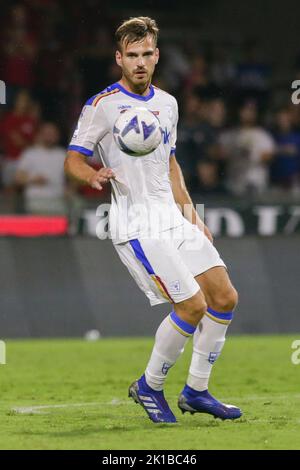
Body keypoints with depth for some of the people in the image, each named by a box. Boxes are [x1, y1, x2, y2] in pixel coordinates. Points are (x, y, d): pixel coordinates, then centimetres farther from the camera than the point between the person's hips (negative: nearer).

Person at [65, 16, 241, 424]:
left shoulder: (167, 104, 14)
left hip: (174, 219, 8)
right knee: (192, 305, -15)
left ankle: (196, 390, 15)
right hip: (136, 227, -8)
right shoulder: (102, 106, -7)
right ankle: (149, 386, 5)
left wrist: (192, 216, 20)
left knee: (224, 298, 2)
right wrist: (93, 175, -29)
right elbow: (72, 159, -6)